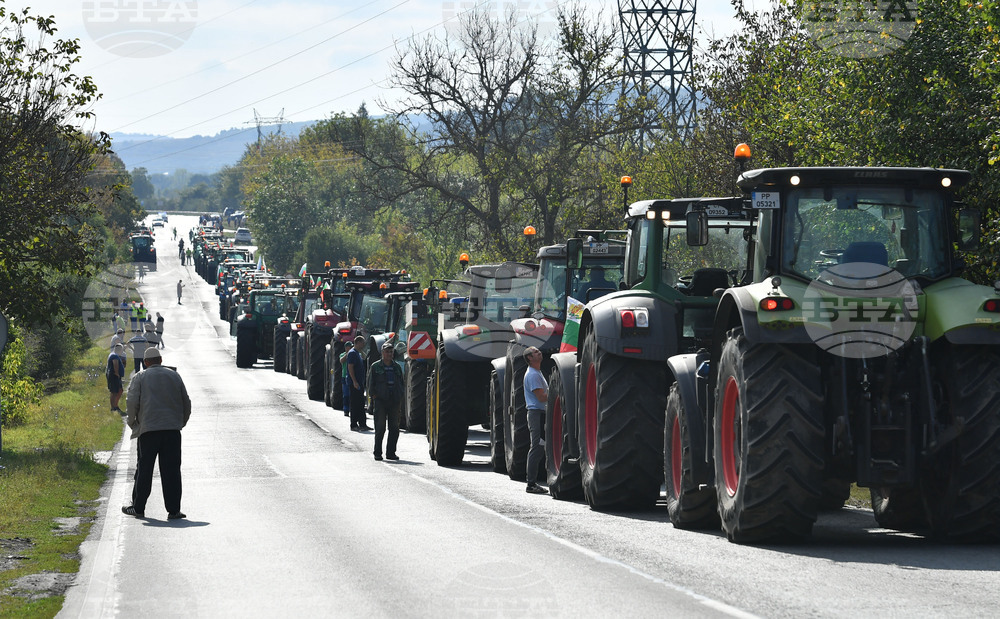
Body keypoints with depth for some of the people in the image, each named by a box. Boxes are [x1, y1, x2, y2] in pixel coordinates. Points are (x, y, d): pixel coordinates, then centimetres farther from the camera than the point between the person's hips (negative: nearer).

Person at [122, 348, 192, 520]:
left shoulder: (140, 378, 3)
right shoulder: (174, 376, 10)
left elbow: (132, 403, -5)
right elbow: (186, 402, 12)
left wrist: (132, 422, 10)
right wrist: (181, 422, 25)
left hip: (148, 429, -2)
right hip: (172, 429, 2)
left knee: (144, 470, 6)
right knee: (171, 470, 1)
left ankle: (138, 507, 11)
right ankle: (173, 510, -3)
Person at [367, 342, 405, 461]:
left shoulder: (397, 367, 17)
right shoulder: (375, 367, 5)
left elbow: (401, 383, 19)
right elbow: (371, 384, 4)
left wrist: (400, 399, 10)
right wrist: (374, 396, -8)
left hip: (394, 401, 4)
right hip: (380, 401, -4)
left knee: (394, 428, 3)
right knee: (380, 427, -7)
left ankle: (391, 452, 10)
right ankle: (377, 453, -2)